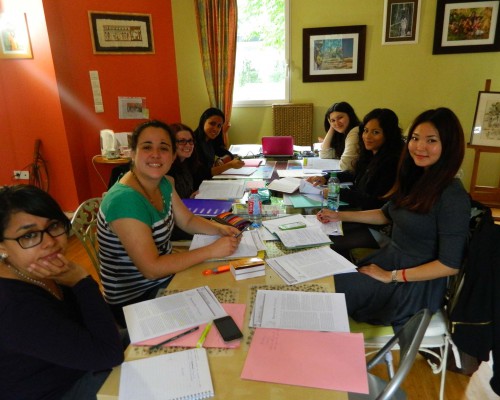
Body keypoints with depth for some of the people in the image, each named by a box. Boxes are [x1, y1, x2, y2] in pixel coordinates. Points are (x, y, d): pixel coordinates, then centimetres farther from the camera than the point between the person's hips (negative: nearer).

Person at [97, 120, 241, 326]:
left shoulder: (163, 183, -2)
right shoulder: (125, 200, -28)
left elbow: (188, 221, 10)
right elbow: (151, 268, -29)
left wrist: (219, 229, -9)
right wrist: (211, 251, -26)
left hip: (166, 276, 7)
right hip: (134, 300, -7)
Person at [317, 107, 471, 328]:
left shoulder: (453, 197, -21)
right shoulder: (414, 178, 3)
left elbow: (450, 264, -20)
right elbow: (387, 214, 17)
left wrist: (391, 276, -18)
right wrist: (339, 216, 13)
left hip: (417, 282, -7)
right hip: (390, 257, 7)